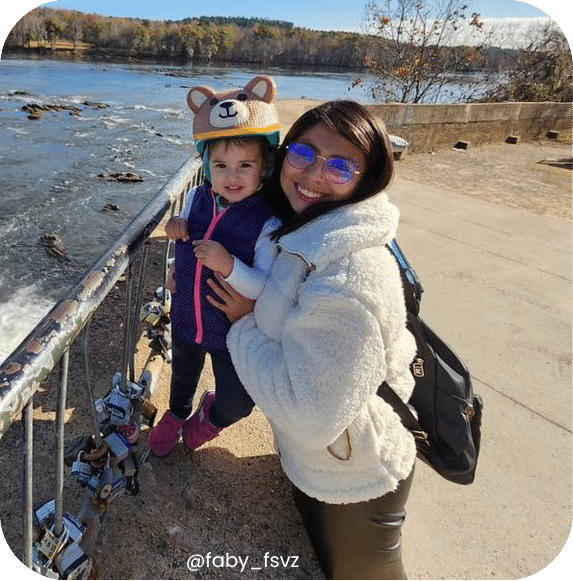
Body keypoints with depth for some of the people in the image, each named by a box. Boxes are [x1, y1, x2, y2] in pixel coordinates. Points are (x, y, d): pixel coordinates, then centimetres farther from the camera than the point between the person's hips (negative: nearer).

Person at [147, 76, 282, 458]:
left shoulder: (268, 223, -26)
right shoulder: (198, 199, -11)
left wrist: (228, 265, -42)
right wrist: (177, 227, -11)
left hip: (233, 335, -4)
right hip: (186, 317, 5)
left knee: (236, 404, 15)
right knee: (182, 374, 32)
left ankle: (211, 416, 54)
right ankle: (177, 413, 66)